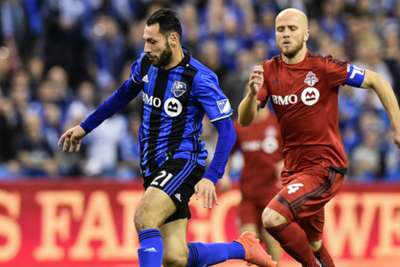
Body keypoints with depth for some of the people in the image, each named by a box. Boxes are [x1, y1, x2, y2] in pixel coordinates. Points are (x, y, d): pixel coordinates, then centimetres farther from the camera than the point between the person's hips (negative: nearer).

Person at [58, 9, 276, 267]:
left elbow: (227, 130, -17)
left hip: (183, 161, -7)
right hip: (153, 168, 7)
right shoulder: (145, 64, 4)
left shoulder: (199, 78, -16)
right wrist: (84, 127, 28)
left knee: (144, 218, -31)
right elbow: (123, 95, 25)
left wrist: (210, 178, -27)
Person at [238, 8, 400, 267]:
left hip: (325, 167, -6)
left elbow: (377, 80, -6)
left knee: (272, 218, -24)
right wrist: (253, 93, -23)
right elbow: (245, 120, -2)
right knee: (312, 244, 16)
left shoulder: (323, 67, -12)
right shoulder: (269, 71, 2)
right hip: (293, 167, 6)